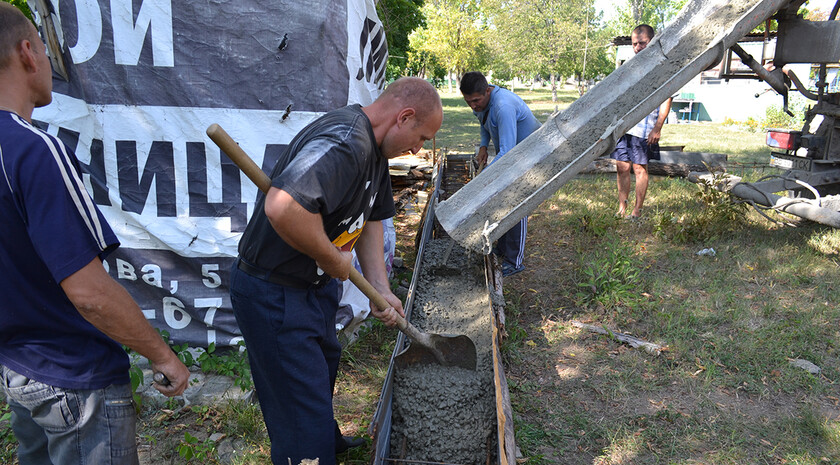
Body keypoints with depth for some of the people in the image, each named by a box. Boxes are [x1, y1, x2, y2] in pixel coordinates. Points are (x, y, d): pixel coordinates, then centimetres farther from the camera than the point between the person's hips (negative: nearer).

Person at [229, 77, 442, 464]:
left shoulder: (374, 149, 5)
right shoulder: (345, 142, -31)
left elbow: (370, 218, 12)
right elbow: (283, 207, -46)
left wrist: (380, 288, 4)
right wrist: (334, 259, -29)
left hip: (317, 283, 11)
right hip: (274, 296, -11)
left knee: (323, 366, 31)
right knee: (302, 409, 1)